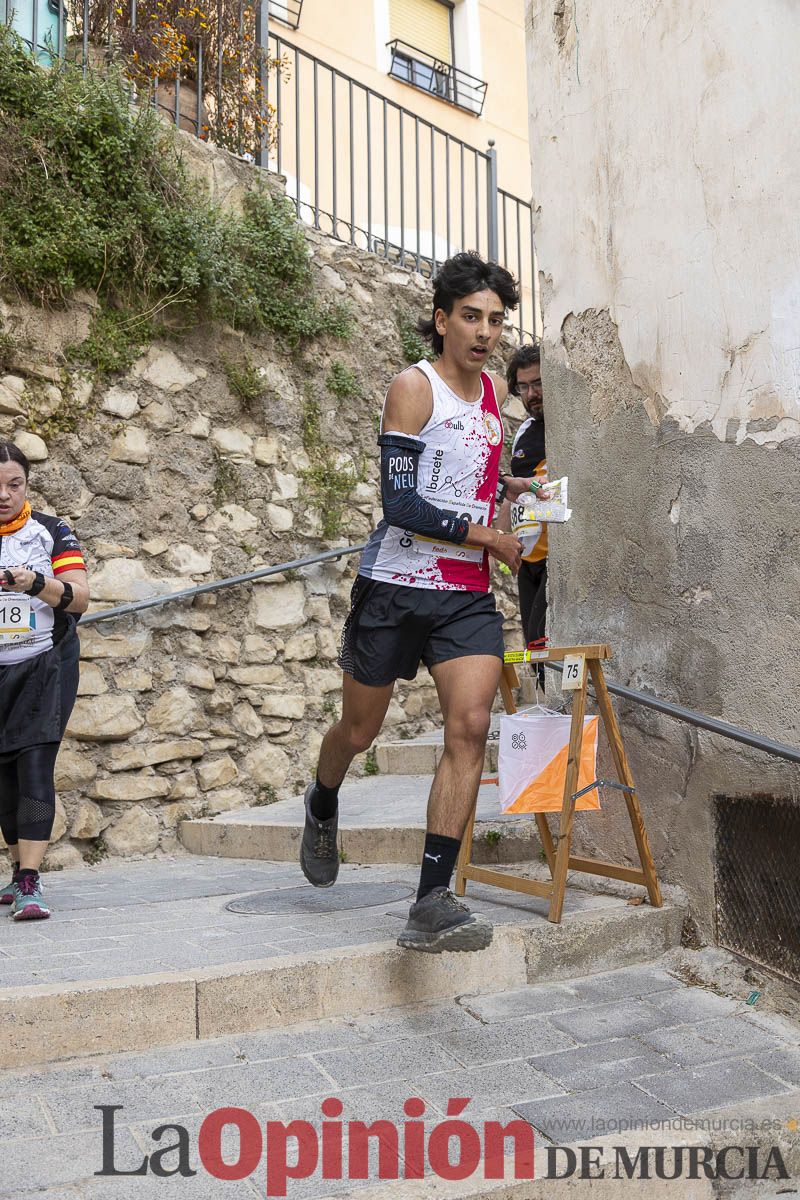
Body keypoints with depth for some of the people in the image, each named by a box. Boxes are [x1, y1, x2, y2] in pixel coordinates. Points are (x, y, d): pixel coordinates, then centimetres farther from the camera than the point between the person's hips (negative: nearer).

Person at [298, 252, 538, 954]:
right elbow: (400, 504, -17)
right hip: (396, 586, -4)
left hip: (468, 594, 5)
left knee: (471, 727, -14)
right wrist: (489, 535, -11)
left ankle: (433, 903, -11)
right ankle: (322, 808, 45)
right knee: (359, 732, 11)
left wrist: (506, 492, 14)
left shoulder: (495, 390, 14)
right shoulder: (414, 387, -8)